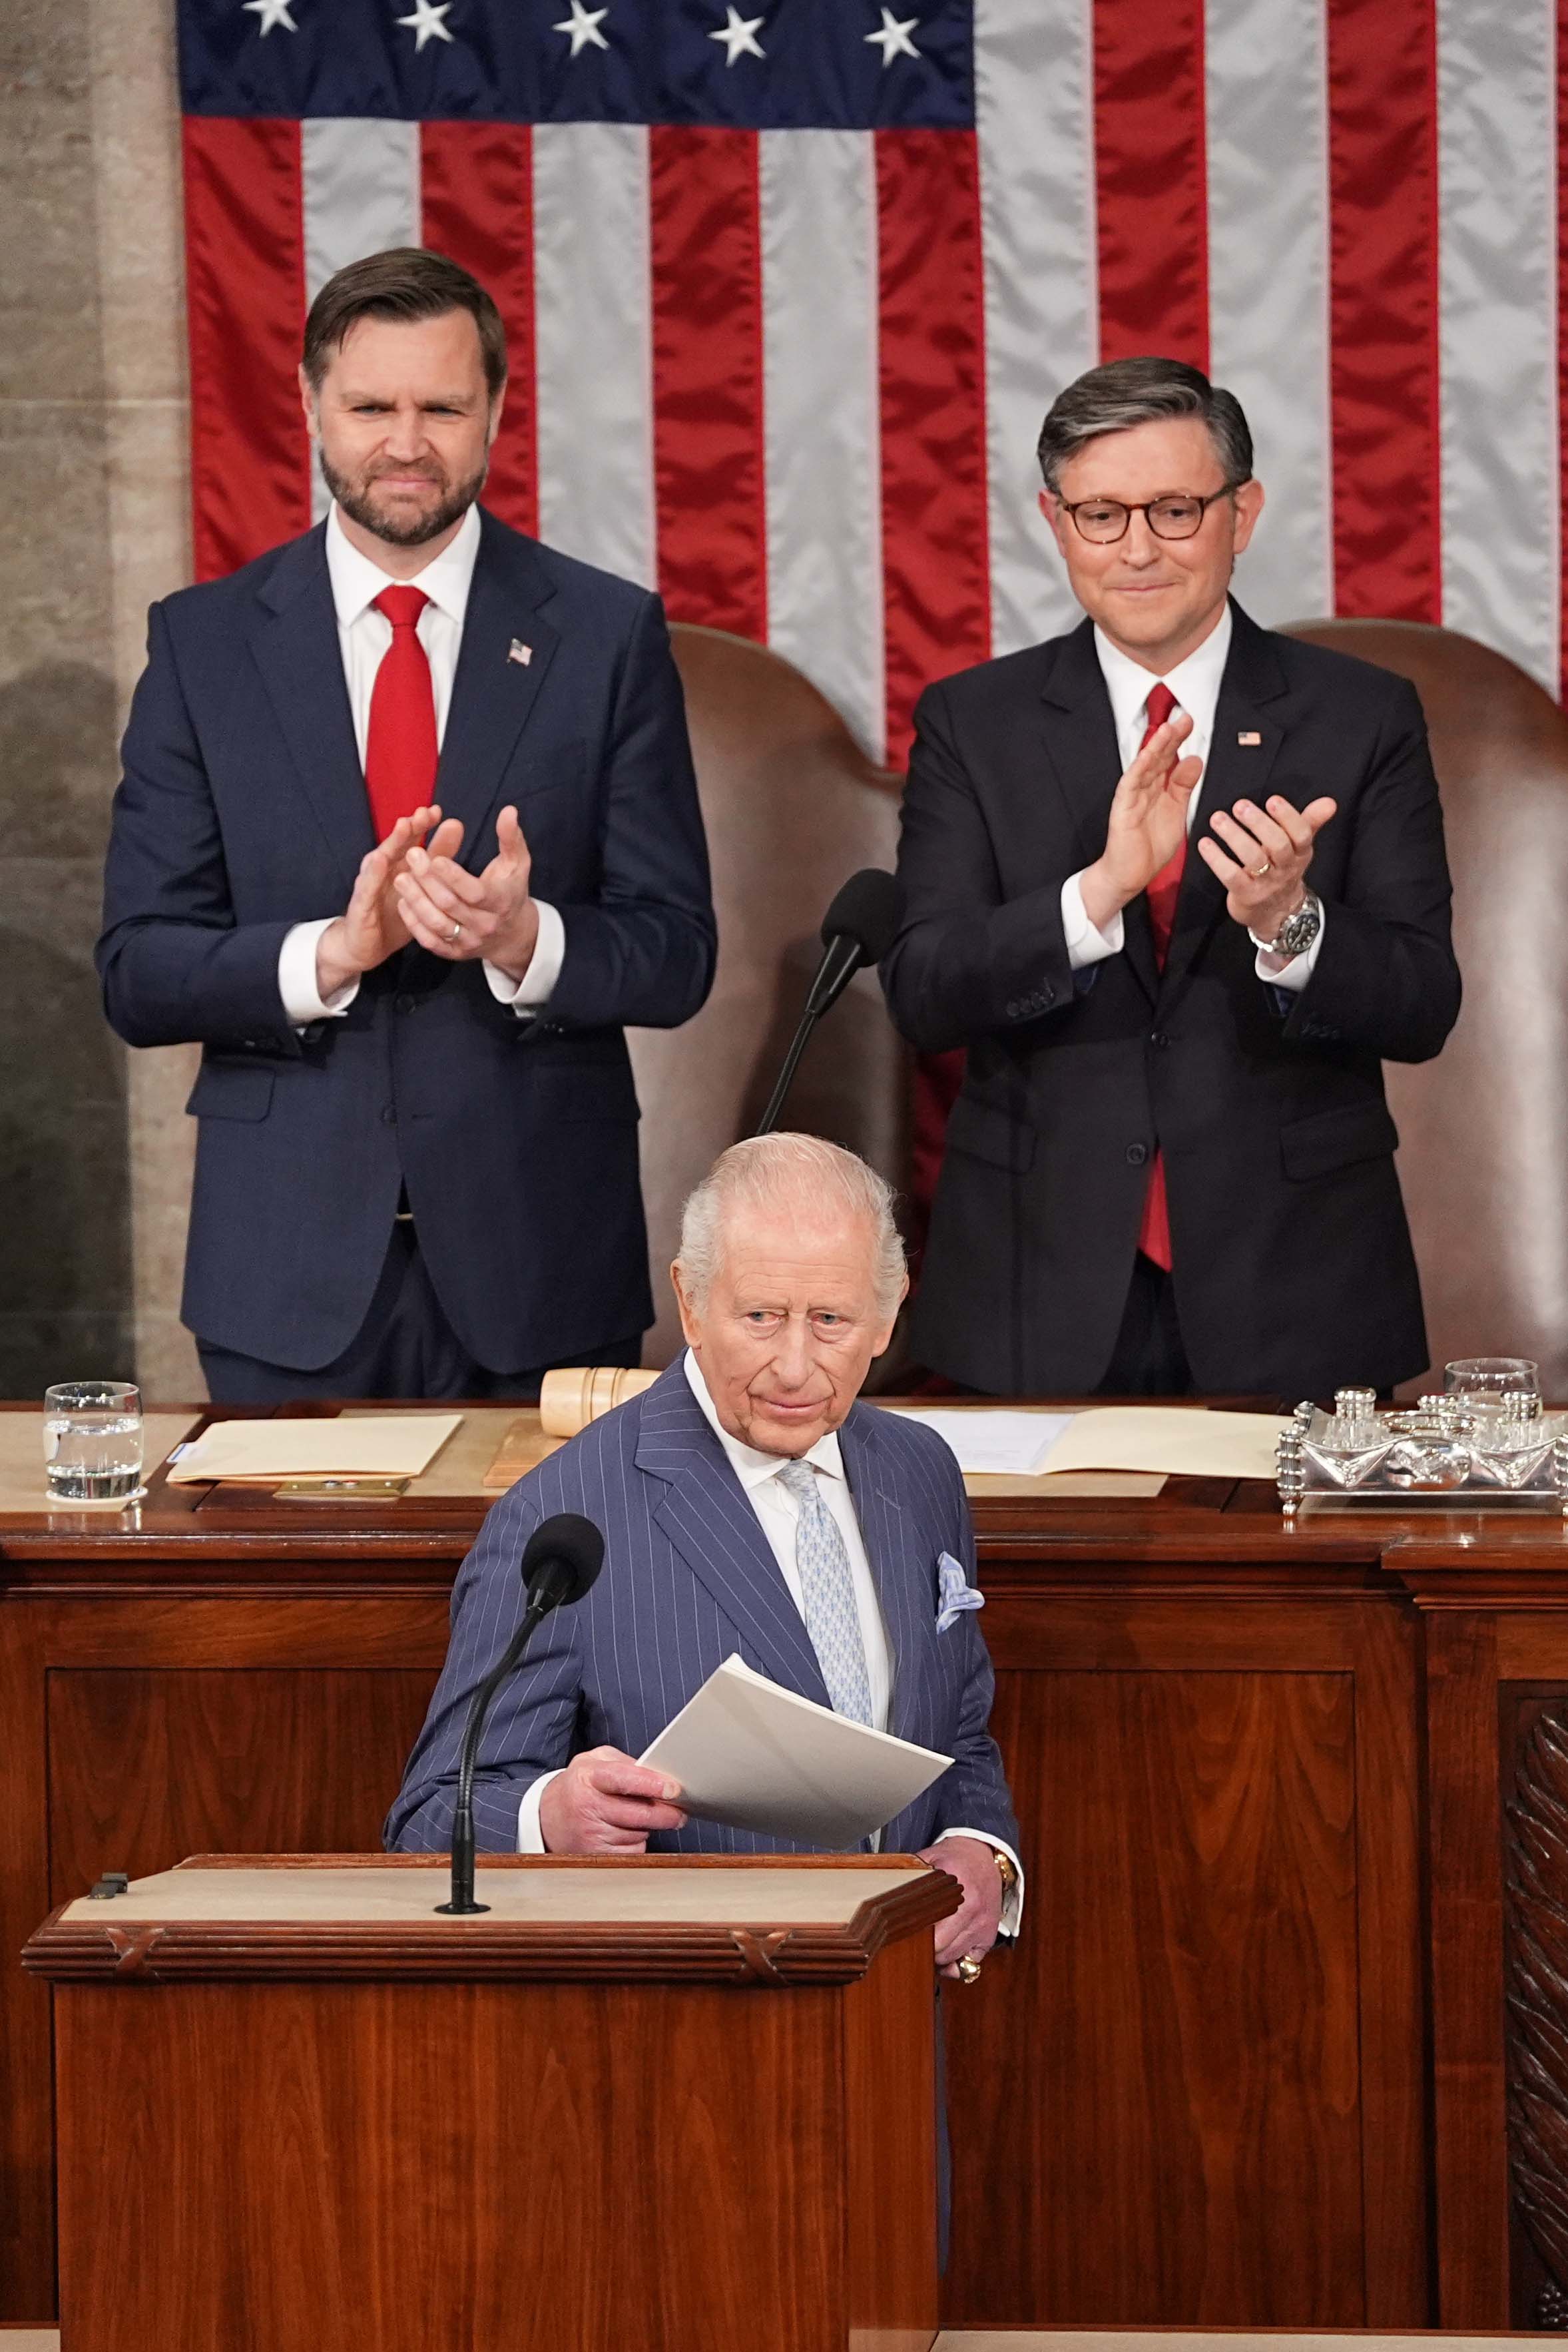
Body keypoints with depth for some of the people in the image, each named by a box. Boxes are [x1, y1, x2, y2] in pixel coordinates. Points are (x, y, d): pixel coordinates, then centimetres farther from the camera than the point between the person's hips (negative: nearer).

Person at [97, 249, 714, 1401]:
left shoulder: (607, 634, 2)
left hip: (536, 1262, 0)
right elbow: (138, 972, 0)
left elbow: (677, 956, 0)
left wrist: (527, 940, -21)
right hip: (292, 1265, 0)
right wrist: (331, 952, -18)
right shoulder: (204, 642, 4)